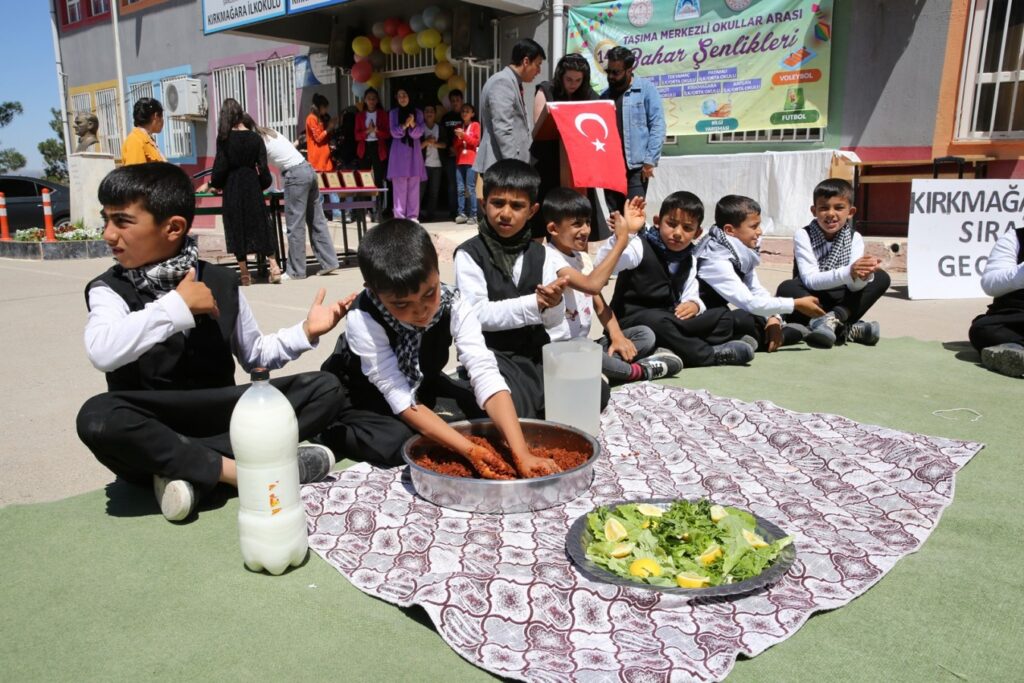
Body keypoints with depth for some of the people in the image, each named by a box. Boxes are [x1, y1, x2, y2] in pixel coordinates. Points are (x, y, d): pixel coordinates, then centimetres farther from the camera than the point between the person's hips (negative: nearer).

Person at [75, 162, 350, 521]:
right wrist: (177, 305, -23)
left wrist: (305, 332, -2)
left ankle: (186, 469, -21)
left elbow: (255, 354, 14)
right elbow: (102, 352, -27)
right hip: (151, 432, -3)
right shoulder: (109, 290, -4)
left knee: (324, 388, -12)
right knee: (97, 417, -36)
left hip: (223, 420, 3)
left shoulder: (221, 282, 4)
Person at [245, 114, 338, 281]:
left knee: (295, 226, -2)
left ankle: (295, 271, 3)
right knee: (316, 220, 10)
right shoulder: (269, 132, 16)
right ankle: (328, 261, 13)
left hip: (295, 176, -9)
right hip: (308, 170, 9)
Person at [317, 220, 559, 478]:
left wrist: (522, 454, -45)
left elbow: (486, 375, -33)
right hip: (361, 396, -3)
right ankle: (330, 433, -6)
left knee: (486, 414, -16)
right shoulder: (363, 319, -35)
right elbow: (402, 401, -35)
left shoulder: (453, 305, -27)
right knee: (397, 442, -32)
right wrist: (471, 452, -45)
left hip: (420, 385, 4)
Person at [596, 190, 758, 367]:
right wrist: (621, 234, -41)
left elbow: (690, 296, 13)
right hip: (633, 318, -7)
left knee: (722, 315, -1)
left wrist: (693, 304, -12)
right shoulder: (641, 247, -11)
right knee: (658, 320, -39)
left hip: (671, 320, 7)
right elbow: (602, 266, -26)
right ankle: (710, 354, -22)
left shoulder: (688, 260, 12)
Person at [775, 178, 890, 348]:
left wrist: (863, 276, -40)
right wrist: (848, 273, -39)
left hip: (840, 302, 3)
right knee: (787, 288, -32)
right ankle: (847, 330, -34)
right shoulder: (803, 236, -11)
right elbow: (810, 280, -23)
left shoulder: (855, 238, -3)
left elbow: (853, 286, -14)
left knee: (881, 277, -14)